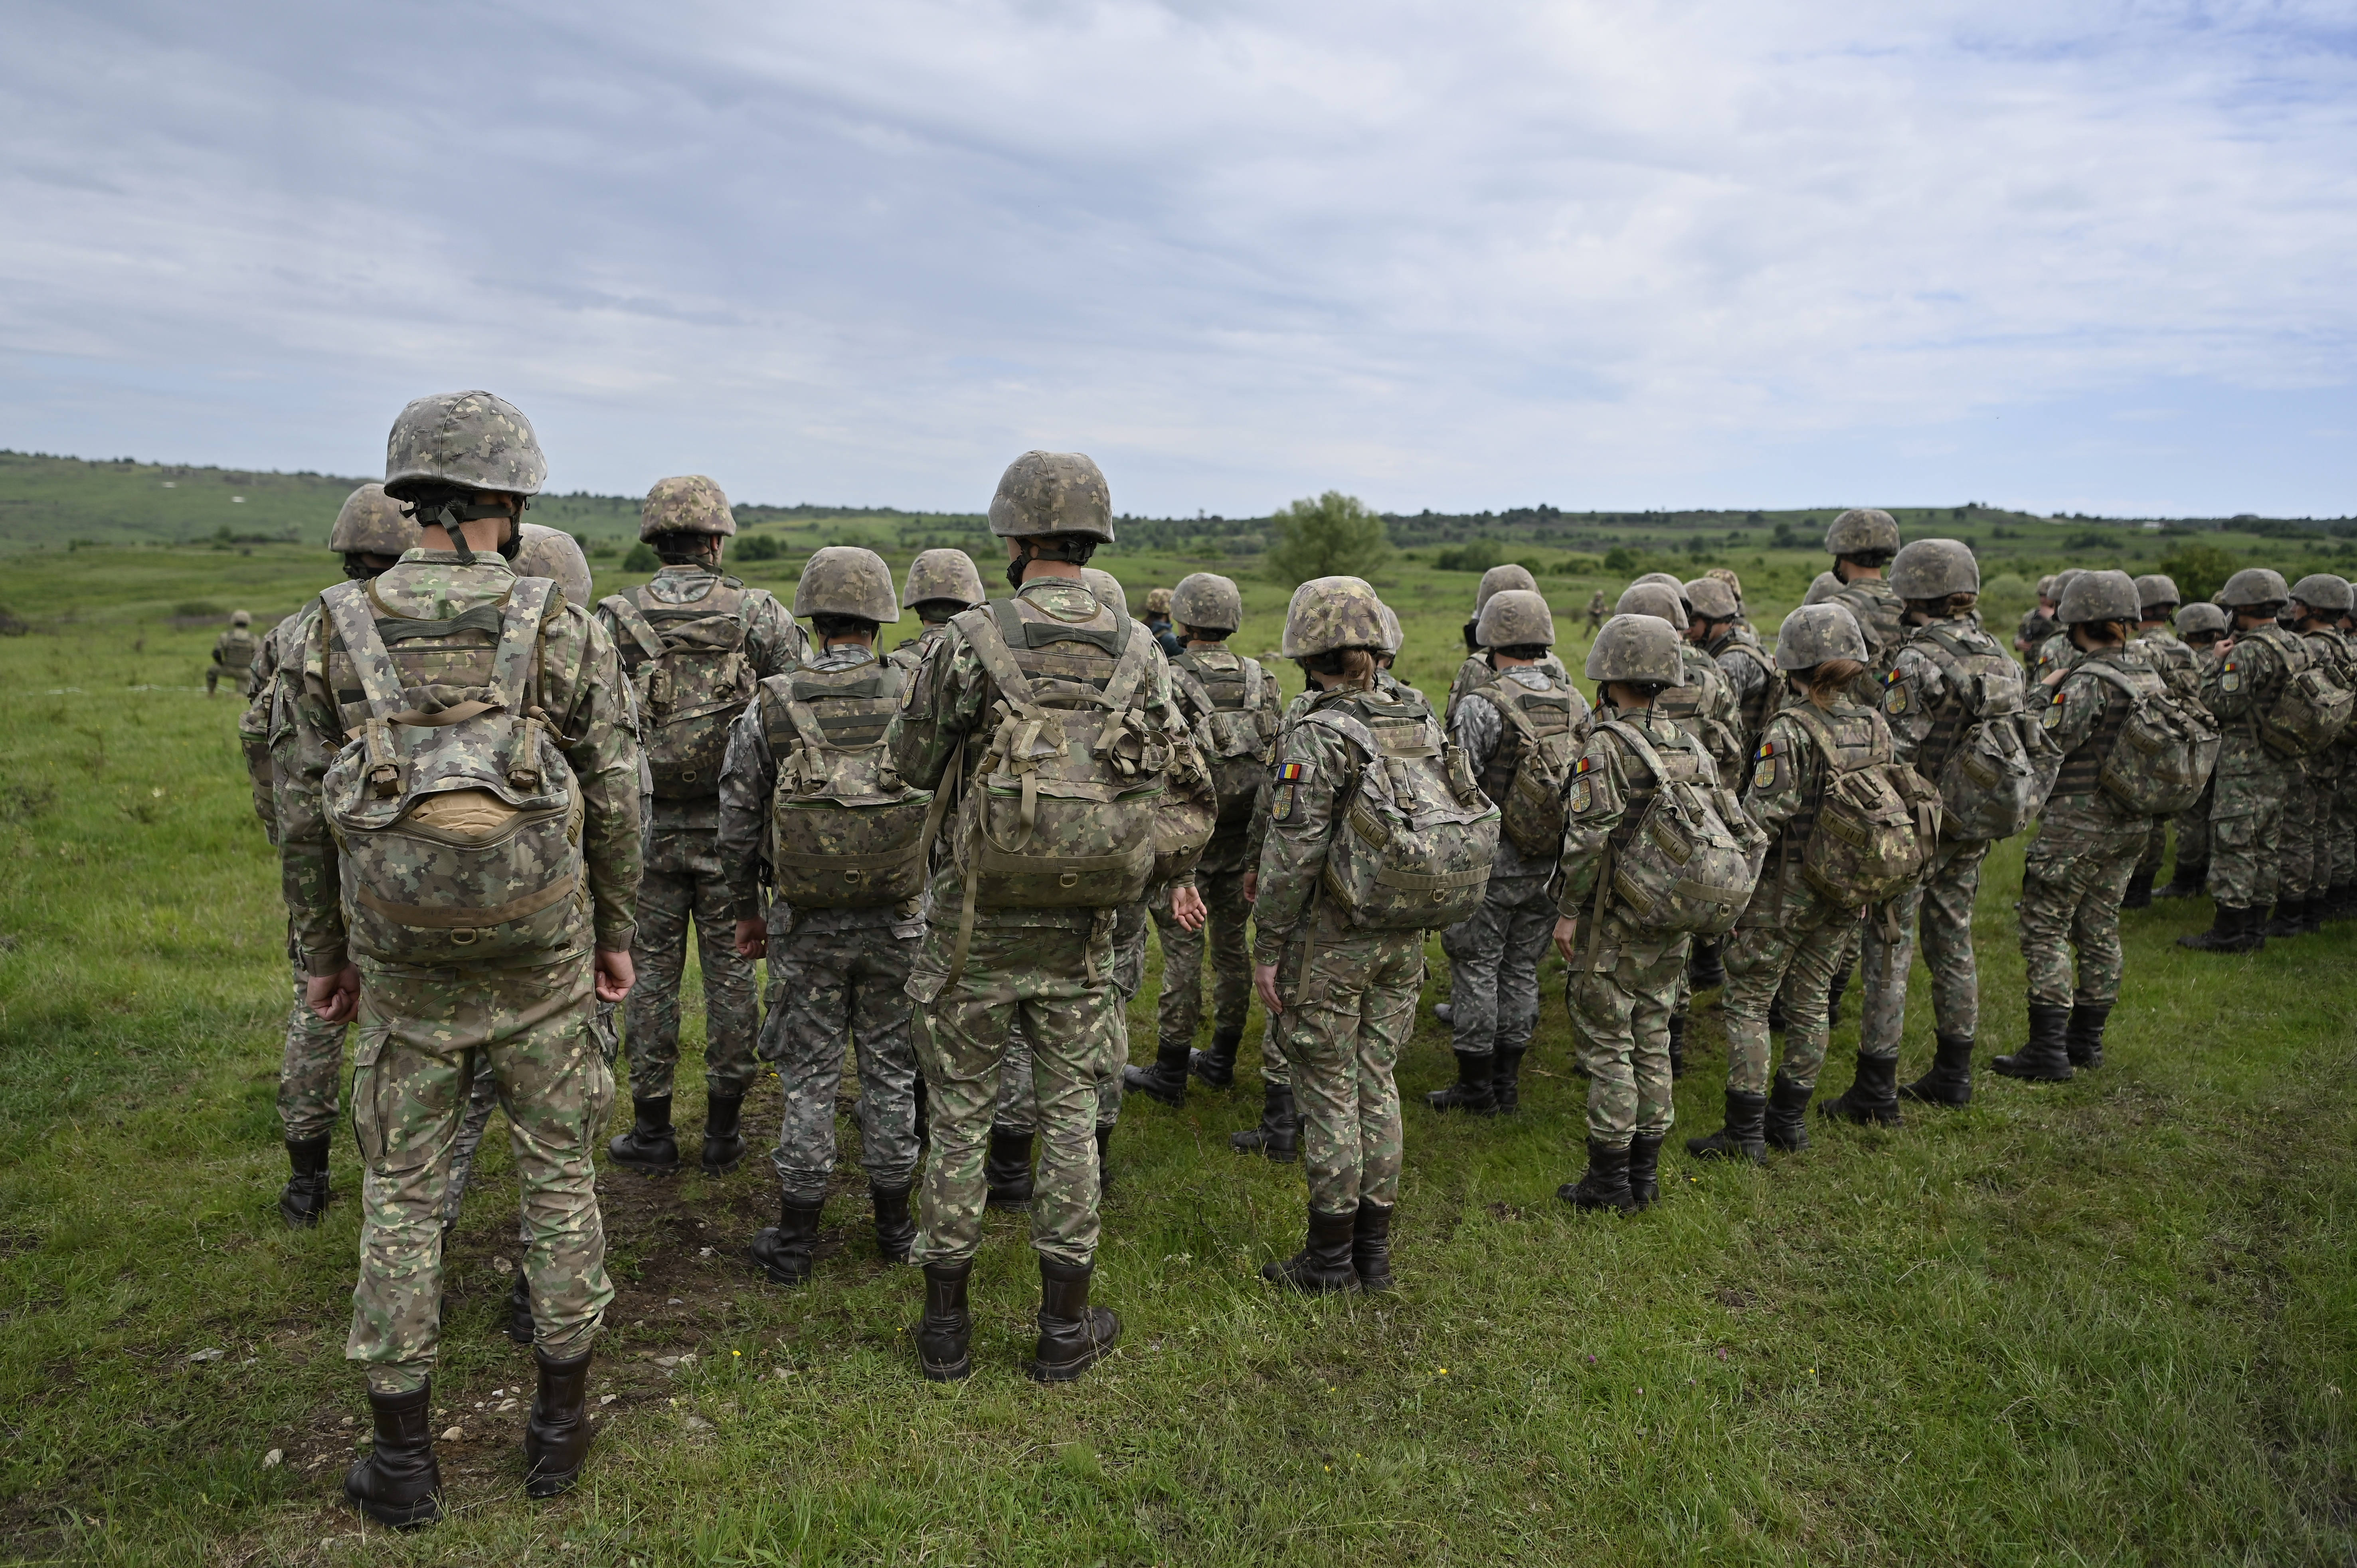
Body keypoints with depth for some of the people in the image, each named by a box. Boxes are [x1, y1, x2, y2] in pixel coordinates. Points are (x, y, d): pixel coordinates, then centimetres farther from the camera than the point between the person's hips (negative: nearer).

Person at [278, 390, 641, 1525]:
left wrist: (325, 952, 12)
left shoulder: (338, 629, -3)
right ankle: (560, 1427, 24)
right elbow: (614, 802, -3)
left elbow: (304, 810, 1)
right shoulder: (564, 630, -8)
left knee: (402, 1193, 12)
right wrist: (616, 934, 9)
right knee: (558, 1175, 13)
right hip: (539, 951, -1)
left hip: (403, 954, 1)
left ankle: (402, 1460, 20)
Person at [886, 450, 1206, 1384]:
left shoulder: (970, 640, -12)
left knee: (960, 1118, 11)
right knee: (1070, 1116, 14)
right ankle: (1066, 1328, 22)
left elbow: (912, 764, -2)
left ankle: (945, 1325, 22)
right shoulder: (1139, 653, -3)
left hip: (978, 928, -2)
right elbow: (1181, 778, 1)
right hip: (1081, 936, 2)